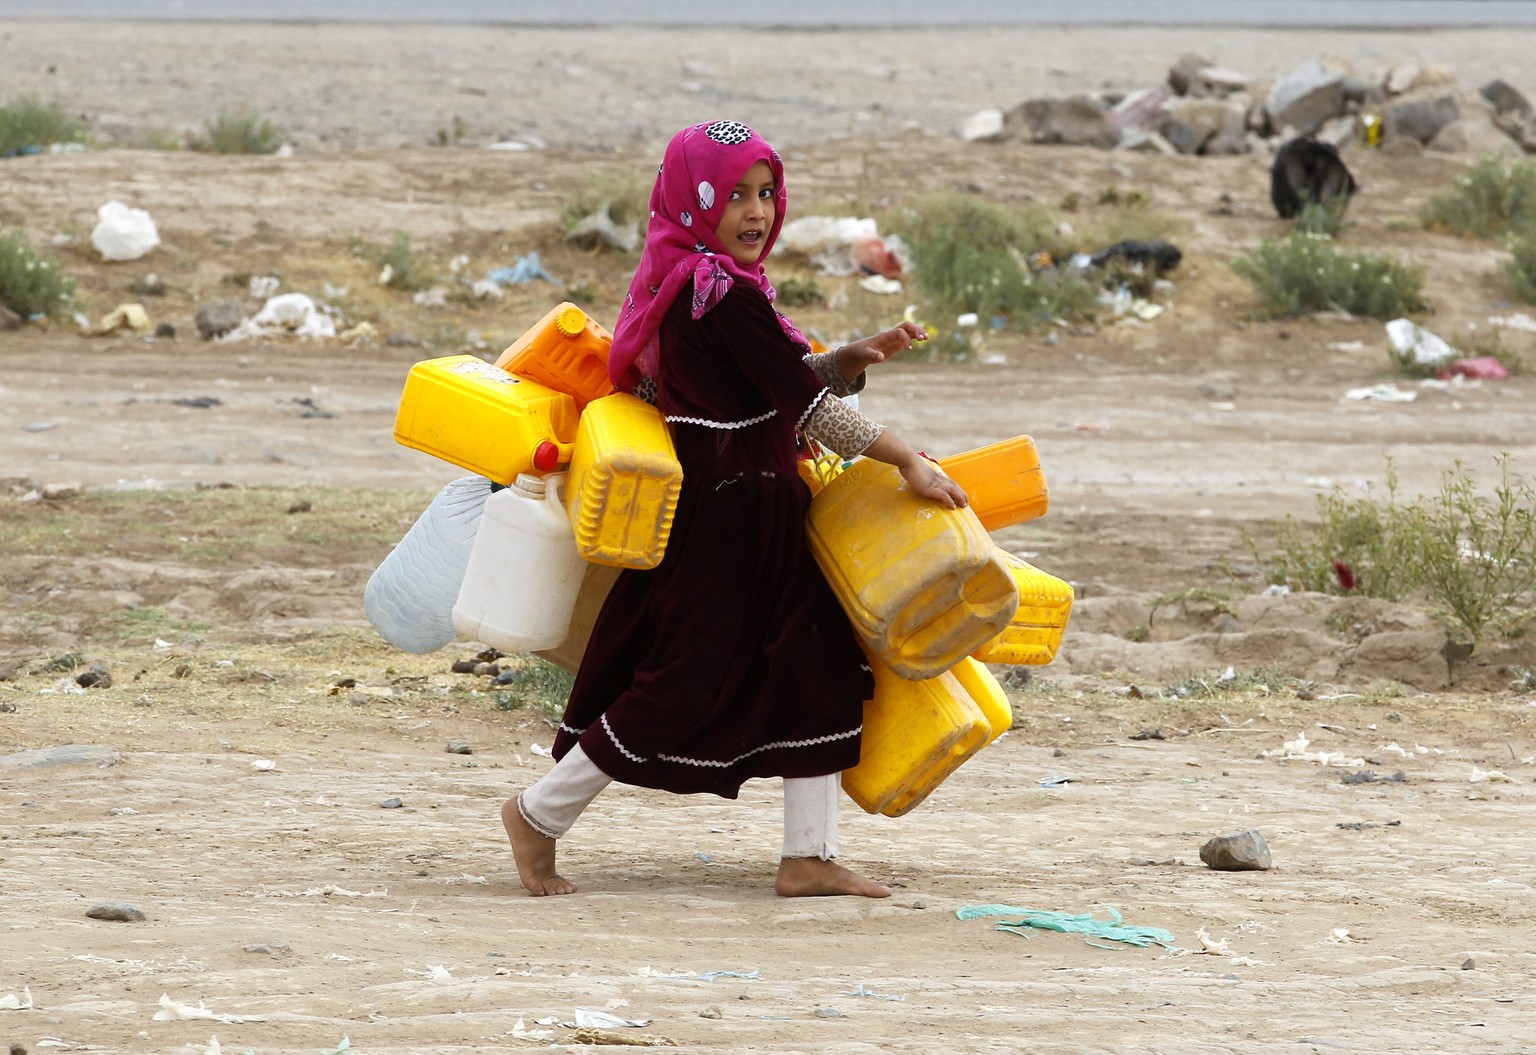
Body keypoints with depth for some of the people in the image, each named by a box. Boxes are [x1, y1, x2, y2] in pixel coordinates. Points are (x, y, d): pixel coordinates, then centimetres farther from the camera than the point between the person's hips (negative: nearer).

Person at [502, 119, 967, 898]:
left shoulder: (690, 287, 10)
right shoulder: (725, 297, -20)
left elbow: (794, 382, 15)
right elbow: (806, 406, -19)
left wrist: (856, 358, -1)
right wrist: (907, 460, -14)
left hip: (757, 518, 10)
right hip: (722, 519, -10)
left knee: (821, 667, 7)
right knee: (689, 682, -2)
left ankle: (809, 857, 7)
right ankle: (539, 815, 11)